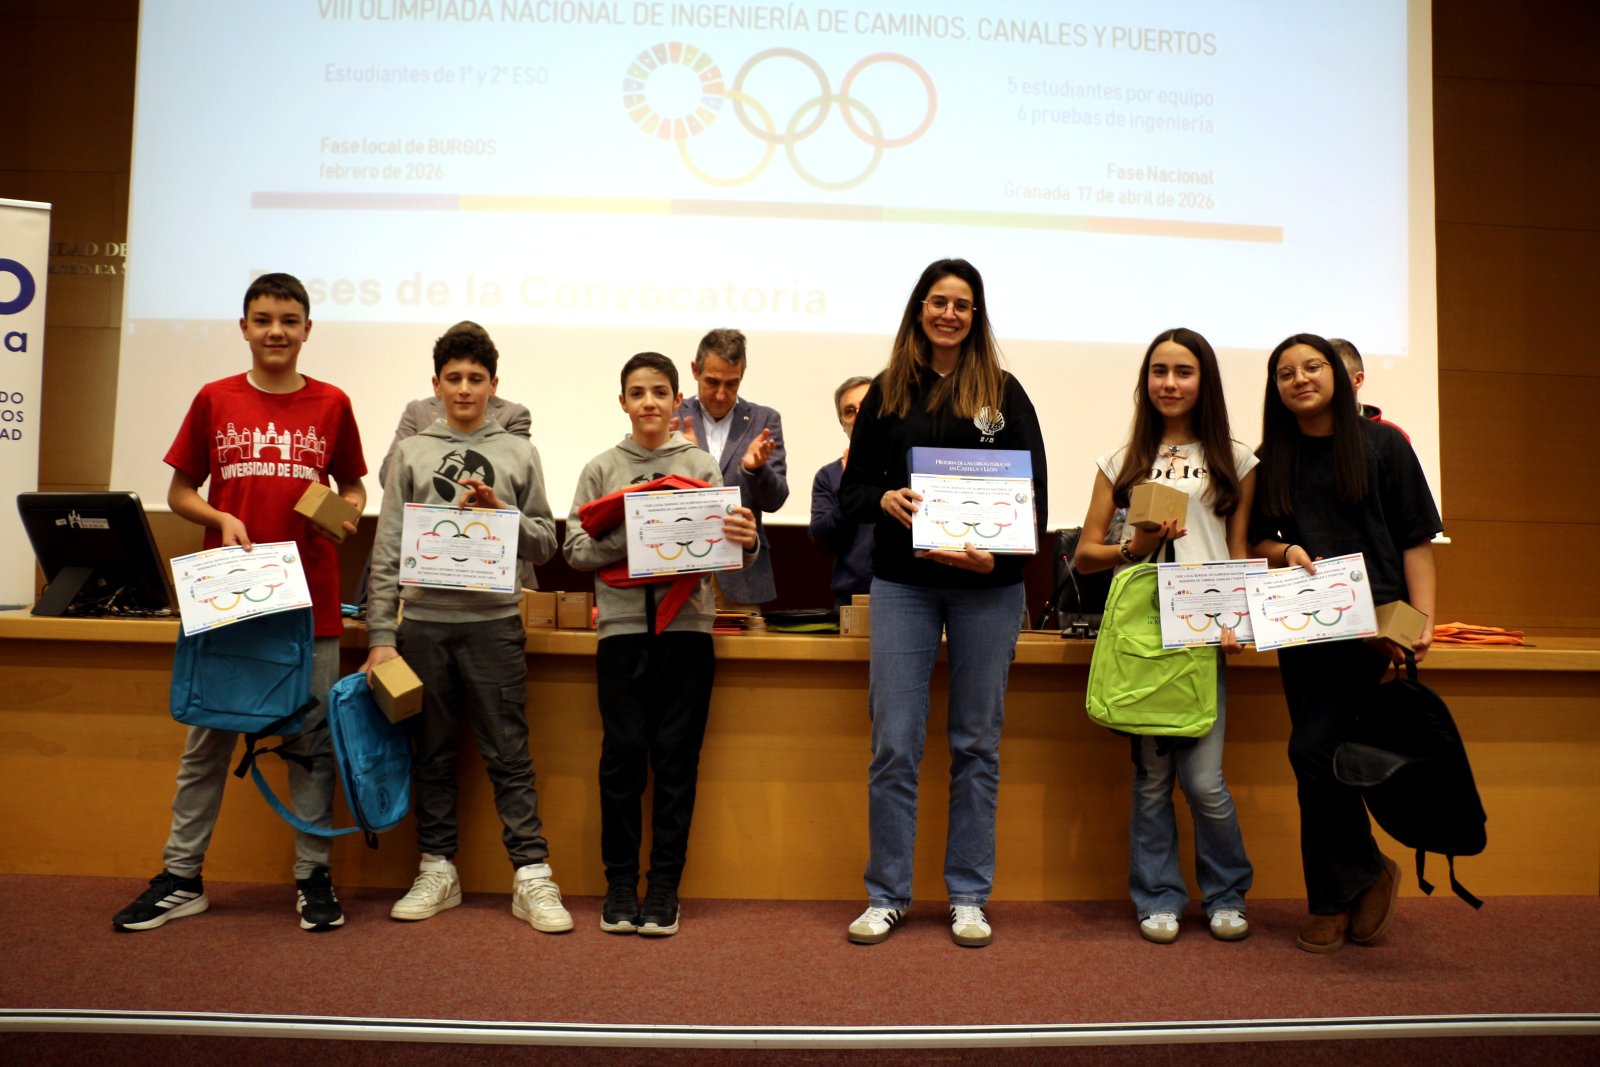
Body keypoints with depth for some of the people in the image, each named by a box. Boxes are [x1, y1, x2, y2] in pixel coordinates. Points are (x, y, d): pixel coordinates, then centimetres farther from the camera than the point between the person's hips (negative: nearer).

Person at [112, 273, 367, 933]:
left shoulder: (331, 405, 5)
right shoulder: (214, 400, 5)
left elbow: (353, 488, 13)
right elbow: (179, 492, 10)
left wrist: (345, 514, -8)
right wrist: (221, 519, -9)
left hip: (310, 598, 0)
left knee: (312, 741, 5)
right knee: (206, 741, 8)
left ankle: (313, 877, 16)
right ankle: (181, 879, 21)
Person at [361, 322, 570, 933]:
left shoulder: (519, 453, 9)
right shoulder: (411, 453, 10)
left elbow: (545, 544, 7)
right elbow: (388, 551, 6)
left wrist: (500, 510, -11)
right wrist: (380, 637, -1)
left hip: (494, 622, -1)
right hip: (423, 622, 2)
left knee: (509, 754, -1)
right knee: (431, 753, 9)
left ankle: (532, 876, 4)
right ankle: (438, 871, 21)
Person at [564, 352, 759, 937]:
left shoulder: (702, 465, 8)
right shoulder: (601, 469, 10)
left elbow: (730, 550, 2)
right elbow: (575, 548, 4)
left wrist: (747, 542, -21)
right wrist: (621, 540, -14)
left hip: (687, 625, 0)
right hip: (623, 624, 0)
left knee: (677, 757, 4)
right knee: (623, 753, 1)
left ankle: (664, 886, 14)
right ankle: (620, 883, 15)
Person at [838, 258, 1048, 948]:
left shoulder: (1004, 392, 6)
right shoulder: (887, 393, 8)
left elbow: (1035, 494, 1)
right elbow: (852, 488, 9)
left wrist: (998, 556, -15)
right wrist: (885, 499, -14)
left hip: (988, 587, 0)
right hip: (902, 585, 0)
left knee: (977, 745, 8)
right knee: (894, 744, 0)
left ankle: (969, 897, 20)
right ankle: (886, 896, 14)